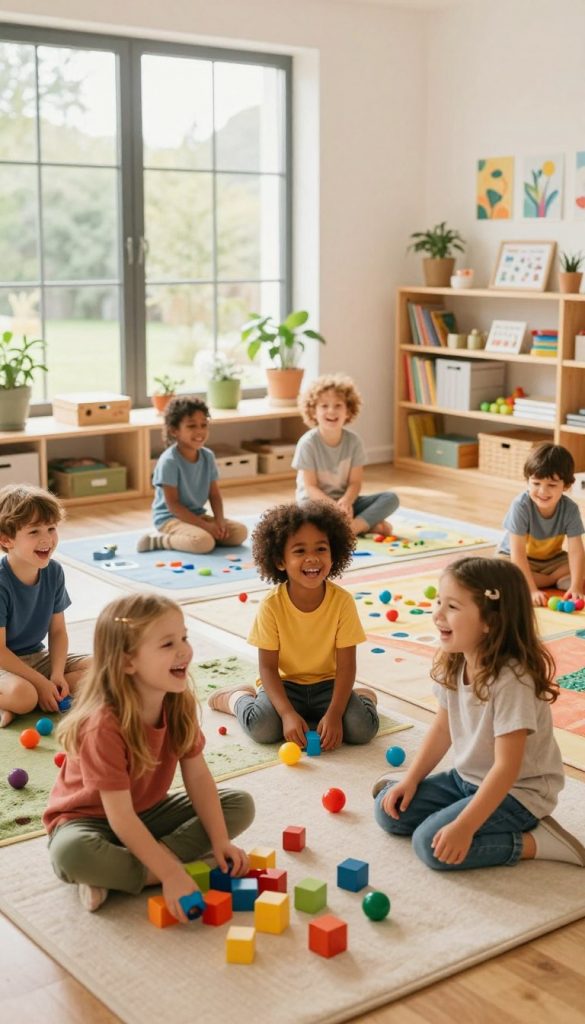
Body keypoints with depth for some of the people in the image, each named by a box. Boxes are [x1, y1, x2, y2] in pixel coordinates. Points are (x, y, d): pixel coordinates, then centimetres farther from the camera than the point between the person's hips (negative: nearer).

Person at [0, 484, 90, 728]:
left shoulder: (53, 572, -5)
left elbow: (58, 630, 1)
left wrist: (57, 674, -14)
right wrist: (42, 682, -23)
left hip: (36, 656, 8)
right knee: (22, 694, -39)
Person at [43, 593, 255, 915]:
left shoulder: (180, 703, -12)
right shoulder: (105, 725, -32)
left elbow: (197, 775, -8)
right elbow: (120, 817, -32)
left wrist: (220, 841, -16)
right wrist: (171, 873, -36)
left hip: (148, 811, 7)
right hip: (88, 819, -7)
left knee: (241, 805, -6)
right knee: (71, 852, -41)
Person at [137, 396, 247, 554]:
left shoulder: (207, 456, 0)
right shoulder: (169, 461, -20)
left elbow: (214, 495, 6)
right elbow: (173, 504, -20)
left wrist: (219, 521, -12)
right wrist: (205, 526, -23)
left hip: (197, 515, 7)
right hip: (170, 518, -7)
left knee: (240, 532, -8)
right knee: (204, 542, -33)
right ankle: (159, 540, -11)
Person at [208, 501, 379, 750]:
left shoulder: (342, 601, -16)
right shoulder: (271, 605, -18)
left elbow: (346, 665, -13)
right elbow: (267, 667, -14)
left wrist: (334, 714, -24)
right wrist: (288, 714, -27)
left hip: (327, 684, 1)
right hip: (285, 684, -1)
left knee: (363, 728, -24)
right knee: (262, 727, -29)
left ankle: (364, 698, 12)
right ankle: (237, 698, 6)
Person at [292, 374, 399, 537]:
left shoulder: (353, 441, -3)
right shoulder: (308, 443, -13)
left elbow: (355, 482, -4)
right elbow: (310, 487, -14)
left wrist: (346, 502, -26)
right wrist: (334, 506, -30)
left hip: (345, 501, 4)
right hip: (316, 502, -4)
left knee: (391, 498, -13)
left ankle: (353, 526, -31)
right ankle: (368, 524, -26)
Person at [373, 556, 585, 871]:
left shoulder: (512, 680, -30)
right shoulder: (454, 665, -5)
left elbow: (507, 767, -29)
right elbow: (443, 727, 9)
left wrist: (464, 826, -31)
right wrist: (410, 781, 3)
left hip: (517, 791, -7)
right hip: (467, 778, 7)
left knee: (433, 844, -23)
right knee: (389, 811, -3)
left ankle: (535, 841, -12)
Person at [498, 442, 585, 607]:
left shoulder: (570, 509, -20)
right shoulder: (521, 506, -30)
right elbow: (518, 552, -31)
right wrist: (532, 590, -37)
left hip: (552, 560, 1)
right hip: (518, 560, -1)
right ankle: (557, 580, -18)